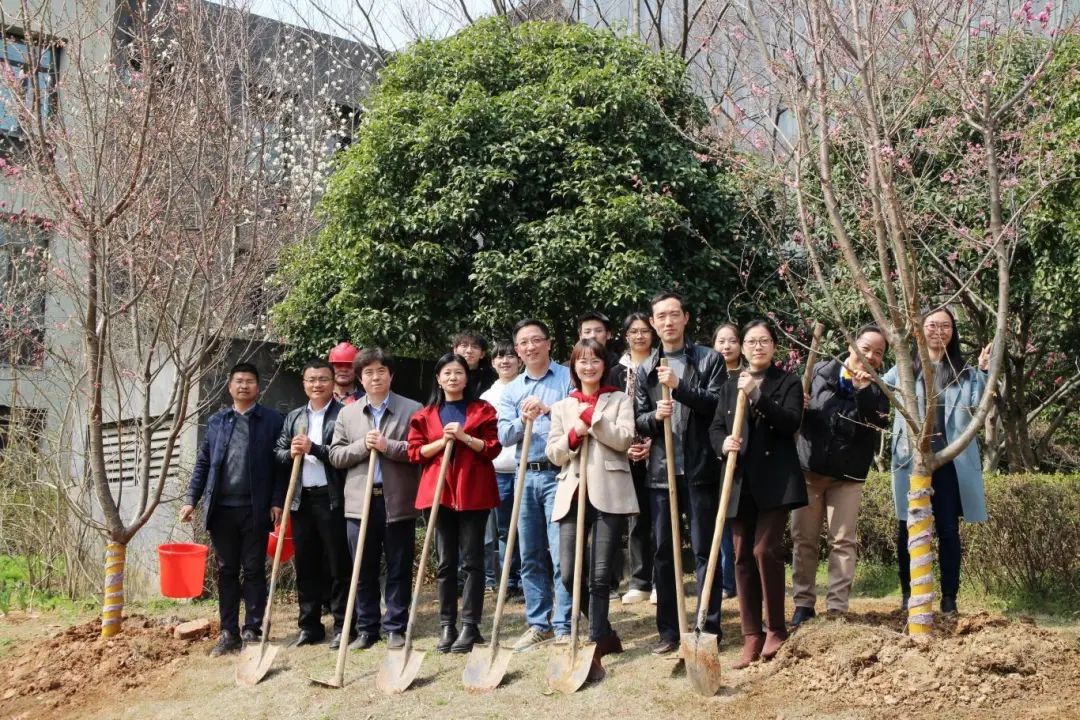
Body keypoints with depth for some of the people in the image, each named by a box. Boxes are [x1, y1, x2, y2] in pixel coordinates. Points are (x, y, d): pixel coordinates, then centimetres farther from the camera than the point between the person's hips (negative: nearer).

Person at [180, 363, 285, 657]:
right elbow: (203, 463, 12)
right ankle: (228, 632, 14)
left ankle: (252, 631, 10)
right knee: (226, 572, 8)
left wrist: (277, 502, -9)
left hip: (255, 509, -3)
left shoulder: (271, 421, 2)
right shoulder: (216, 421, 12)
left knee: (254, 571, 3)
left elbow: (280, 464, -2)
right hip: (221, 508, 3)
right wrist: (191, 499, 4)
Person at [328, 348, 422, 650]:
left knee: (399, 569, 5)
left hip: (398, 502, -2)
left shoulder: (412, 409, 2)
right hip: (360, 502, 2)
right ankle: (366, 629, 17)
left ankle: (396, 628, 14)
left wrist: (388, 446, -15)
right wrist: (363, 446, -10)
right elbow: (335, 456, 6)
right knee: (363, 571, 8)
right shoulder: (348, 413, 11)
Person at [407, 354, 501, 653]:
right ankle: (447, 625, 10)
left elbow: (493, 448, -2)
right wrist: (442, 441, -10)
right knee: (445, 561, 5)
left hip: (473, 491, -2)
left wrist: (464, 436, -14)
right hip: (439, 491, 2)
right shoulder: (425, 415, 11)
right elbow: (415, 452, 4)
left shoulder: (482, 410, 6)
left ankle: (470, 625, 1)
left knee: (472, 559, -2)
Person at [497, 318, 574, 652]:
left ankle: (564, 627, 2)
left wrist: (549, 410, -23)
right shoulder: (511, 389, 13)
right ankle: (538, 624, 19)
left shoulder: (568, 378, 1)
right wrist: (524, 420, -15)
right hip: (525, 476, 5)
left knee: (561, 555, -6)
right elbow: (504, 435, 3)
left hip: (558, 474, -5)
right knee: (531, 557, 9)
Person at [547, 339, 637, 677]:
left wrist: (591, 416, -9)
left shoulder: (620, 400, 10)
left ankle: (595, 650, 0)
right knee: (569, 575, -2)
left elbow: (623, 439, -5)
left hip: (609, 494, -3)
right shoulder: (561, 407, 18)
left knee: (599, 576, -5)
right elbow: (553, 454, 10)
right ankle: (606, 633, 20)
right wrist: (573, 435, -8)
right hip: (572, 495, 3)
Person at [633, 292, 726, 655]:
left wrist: (680, 386, -18)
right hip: (661, 471, 4)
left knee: (704, 550, 1)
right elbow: (639, 420, 11)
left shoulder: (709, 360, 3)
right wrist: (654, 416, -11)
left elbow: (719, 406, -7)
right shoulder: (645, 369, 13)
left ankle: (709, 628, 8)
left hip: (700, 469, -3)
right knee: (663, 552, 7)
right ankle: (669, 630, 15)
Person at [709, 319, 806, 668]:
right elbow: (715, 427, 11)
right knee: (742, 557, 3)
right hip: (740, 482, 4)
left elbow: (791, 422, -11)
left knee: (765, 549, -14)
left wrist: (757, 395, -20)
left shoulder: (788, 382, 4)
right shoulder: (730, 386, 16)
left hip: (776, 480, -4)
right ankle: (751, 636, 10)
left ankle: (776, 630, 2)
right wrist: (723, 443, -12)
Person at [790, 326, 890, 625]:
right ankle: (803, 603, 11)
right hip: (809, 468, 1)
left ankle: (837, 608, 2)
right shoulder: (820, 371, 3)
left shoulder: (878, 389, 2)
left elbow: (876, 426, -14)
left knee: (843, 541, -2)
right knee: (803, 539, 4)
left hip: (847, 475, 0)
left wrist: (863, 391, -25)